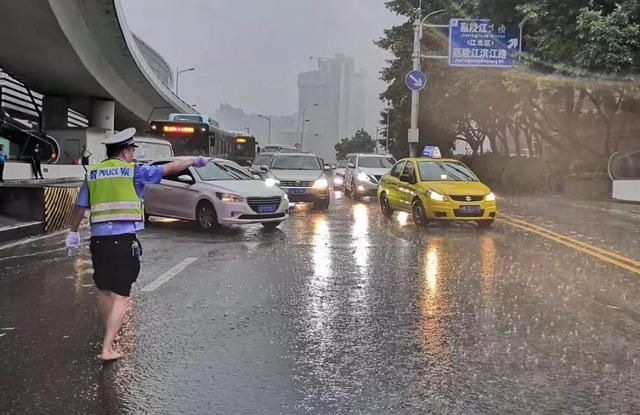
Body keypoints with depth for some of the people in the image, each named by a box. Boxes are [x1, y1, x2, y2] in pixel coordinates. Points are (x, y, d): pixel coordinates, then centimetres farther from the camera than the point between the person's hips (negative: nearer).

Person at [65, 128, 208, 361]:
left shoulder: (92, 174, 11)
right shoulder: (134, 171, -1)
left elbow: (80, 206, 12)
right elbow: (169, 168, 7)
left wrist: (73, 232, 23)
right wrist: (193, 161, 20)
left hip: (98, 239, 5)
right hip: (124, 239, -5)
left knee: (104, 292, 18)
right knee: (120, 296, -2)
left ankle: (108, 339, 31)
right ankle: (107, 348, -7)